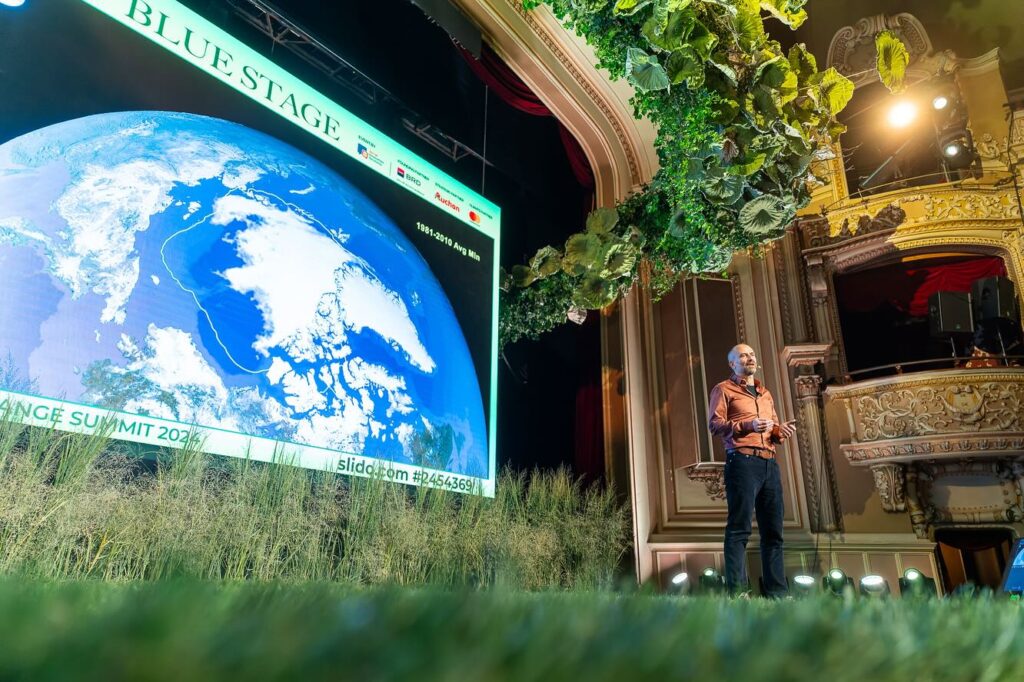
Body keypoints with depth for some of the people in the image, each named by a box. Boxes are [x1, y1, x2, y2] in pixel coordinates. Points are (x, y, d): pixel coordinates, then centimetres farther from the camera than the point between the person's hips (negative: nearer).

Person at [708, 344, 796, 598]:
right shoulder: (724, 390, 7)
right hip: (742, 461, -7)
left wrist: (780, 430, 4)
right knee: (739, 527, -9)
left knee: (773, 529, 5)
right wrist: (748, 425, -17)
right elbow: (714, 423, -5)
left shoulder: (765, 394, 27)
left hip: (769, 463, 7)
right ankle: (737, 590, -9)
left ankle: (777, 591, 10)